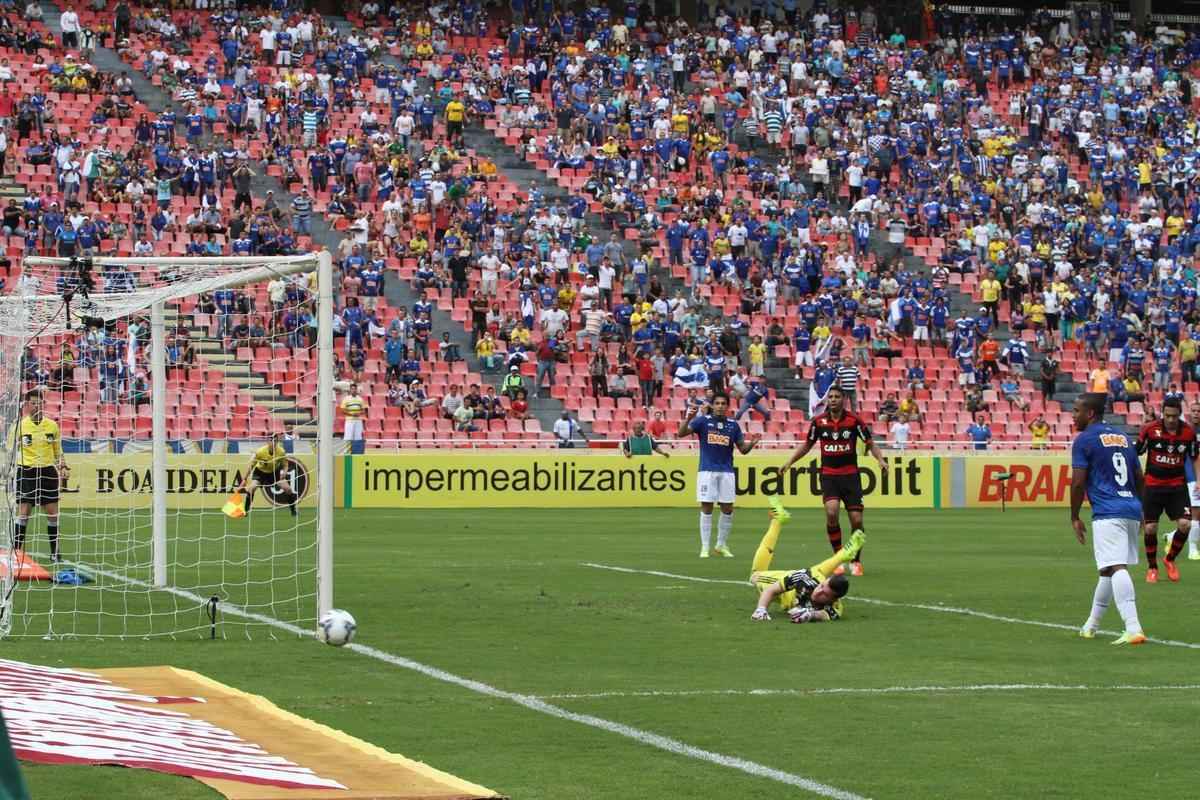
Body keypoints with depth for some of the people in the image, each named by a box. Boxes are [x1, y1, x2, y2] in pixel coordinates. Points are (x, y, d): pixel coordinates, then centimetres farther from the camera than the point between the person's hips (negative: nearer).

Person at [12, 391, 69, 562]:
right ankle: (16, 551, -1)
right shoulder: (20, 425, -1)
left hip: (48, 471, 3)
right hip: (27, 471, -3)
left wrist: (63, 467, 4)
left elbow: (58, 451, 17)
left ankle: (55, 553, 13)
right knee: (23, 512, -7)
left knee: (53, 513, 3)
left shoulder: (52, 425, 8)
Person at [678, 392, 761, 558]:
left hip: (727, 472, 3)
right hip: (707, 470, -3)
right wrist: (688, 418, -27)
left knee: (728, 510, 3)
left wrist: (752, 443, -10)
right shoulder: (703, 420, -1)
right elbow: (681, 433, -11)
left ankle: (722, 545, 18)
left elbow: (743, 449, 11)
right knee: (706, 509, -3)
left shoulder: (733, 425, 8)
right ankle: (704, 547, 2)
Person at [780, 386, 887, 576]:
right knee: (832, 512, -22)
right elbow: (807, 445, 16)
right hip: (828, 475, 0)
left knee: (856, 520, -3)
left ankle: (856, 561, 17)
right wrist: (789, 462, 9)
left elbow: (870, 443, 2)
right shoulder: (819, 421, 1)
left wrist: (880, 459, -15)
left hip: (850, 475, 0)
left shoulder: (854, 420, -4)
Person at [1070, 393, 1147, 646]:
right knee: (1108, 569, 20)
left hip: (1107, 513, -8)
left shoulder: (1084, 440, -2)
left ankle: (1133, 629, -30)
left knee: (1116, 568, -17)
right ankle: (1091, 625, 34)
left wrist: (1074, 517, 2)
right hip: (1132, 510, 8)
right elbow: (1139, 479, 23)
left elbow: (1078, 483, -8)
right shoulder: (1123, 437, 20)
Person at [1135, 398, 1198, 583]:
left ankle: (1170, 560, 13)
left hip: (1177, 486, 1)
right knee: (1150, 528, -2)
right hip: (1153, 485, -1)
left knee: (1185, 524, -12)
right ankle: (1152, 567, 20)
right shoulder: (1150, 430, -12)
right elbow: (1135, 454, 0)